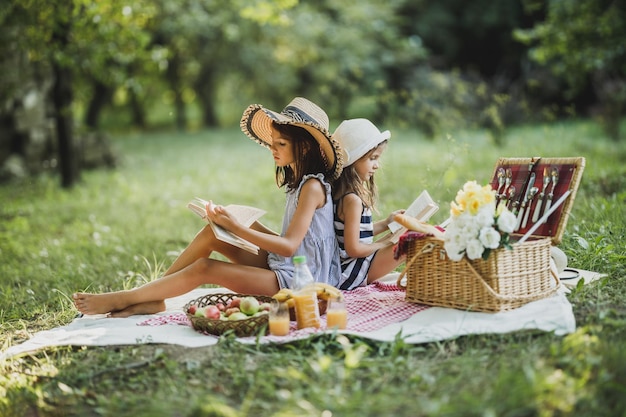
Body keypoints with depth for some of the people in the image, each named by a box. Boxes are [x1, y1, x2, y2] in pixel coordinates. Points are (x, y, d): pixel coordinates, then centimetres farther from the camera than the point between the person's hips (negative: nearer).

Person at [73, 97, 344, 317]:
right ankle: (152, 300, -3)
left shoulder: (312, 186, -16)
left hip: (297, 279, -9)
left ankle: (123, 299, -6)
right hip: (279, 265, 9)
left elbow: (289, 246, -22)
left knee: (204, 268, -18)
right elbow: (287, 240, 12)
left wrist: (236, 228, -23)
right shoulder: (296, 182, 13)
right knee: (211, 232, -3)